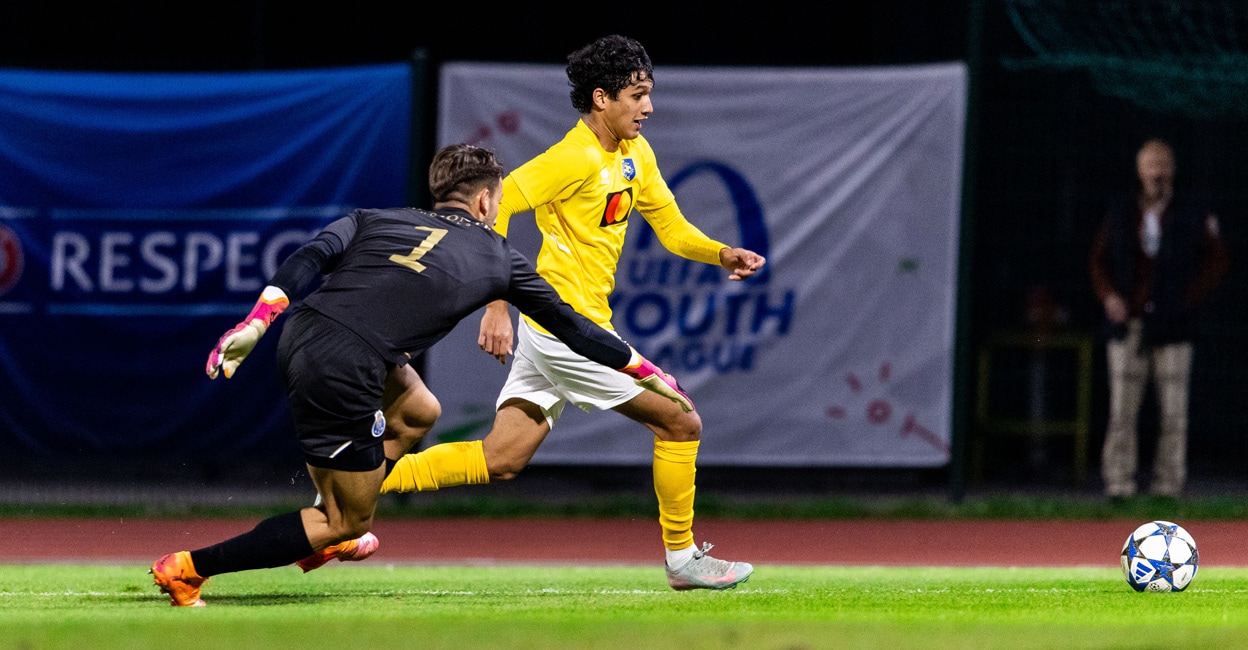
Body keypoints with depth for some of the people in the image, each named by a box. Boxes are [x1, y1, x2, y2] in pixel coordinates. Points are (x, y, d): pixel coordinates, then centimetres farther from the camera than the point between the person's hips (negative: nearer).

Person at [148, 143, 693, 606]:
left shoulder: (374, 220, 21)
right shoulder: (499, 260, 14)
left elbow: (308, 258, 3)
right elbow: (571, 327, 22)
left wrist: (255, 323, -6)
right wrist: (647, 372, 33)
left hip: (298, 337, 7)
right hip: (341, 376, -7)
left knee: (419, 409, 30)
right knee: (348, 524, 10)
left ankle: (327, 534, 35)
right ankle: (190, 568, 4)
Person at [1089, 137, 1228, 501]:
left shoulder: (1193, 216, 6)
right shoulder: (1119, 215, 13)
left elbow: (1217, 262, 7)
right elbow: (1099, 260, 17)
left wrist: (1189, 299, -4)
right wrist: (1108, 296, -1)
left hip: (1172, 327, -1)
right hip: (1127, 326, 1)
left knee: (1173, 412, -2)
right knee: (1122, 410, -3)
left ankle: (1168, 487, 1)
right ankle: (1118, 484, -1)